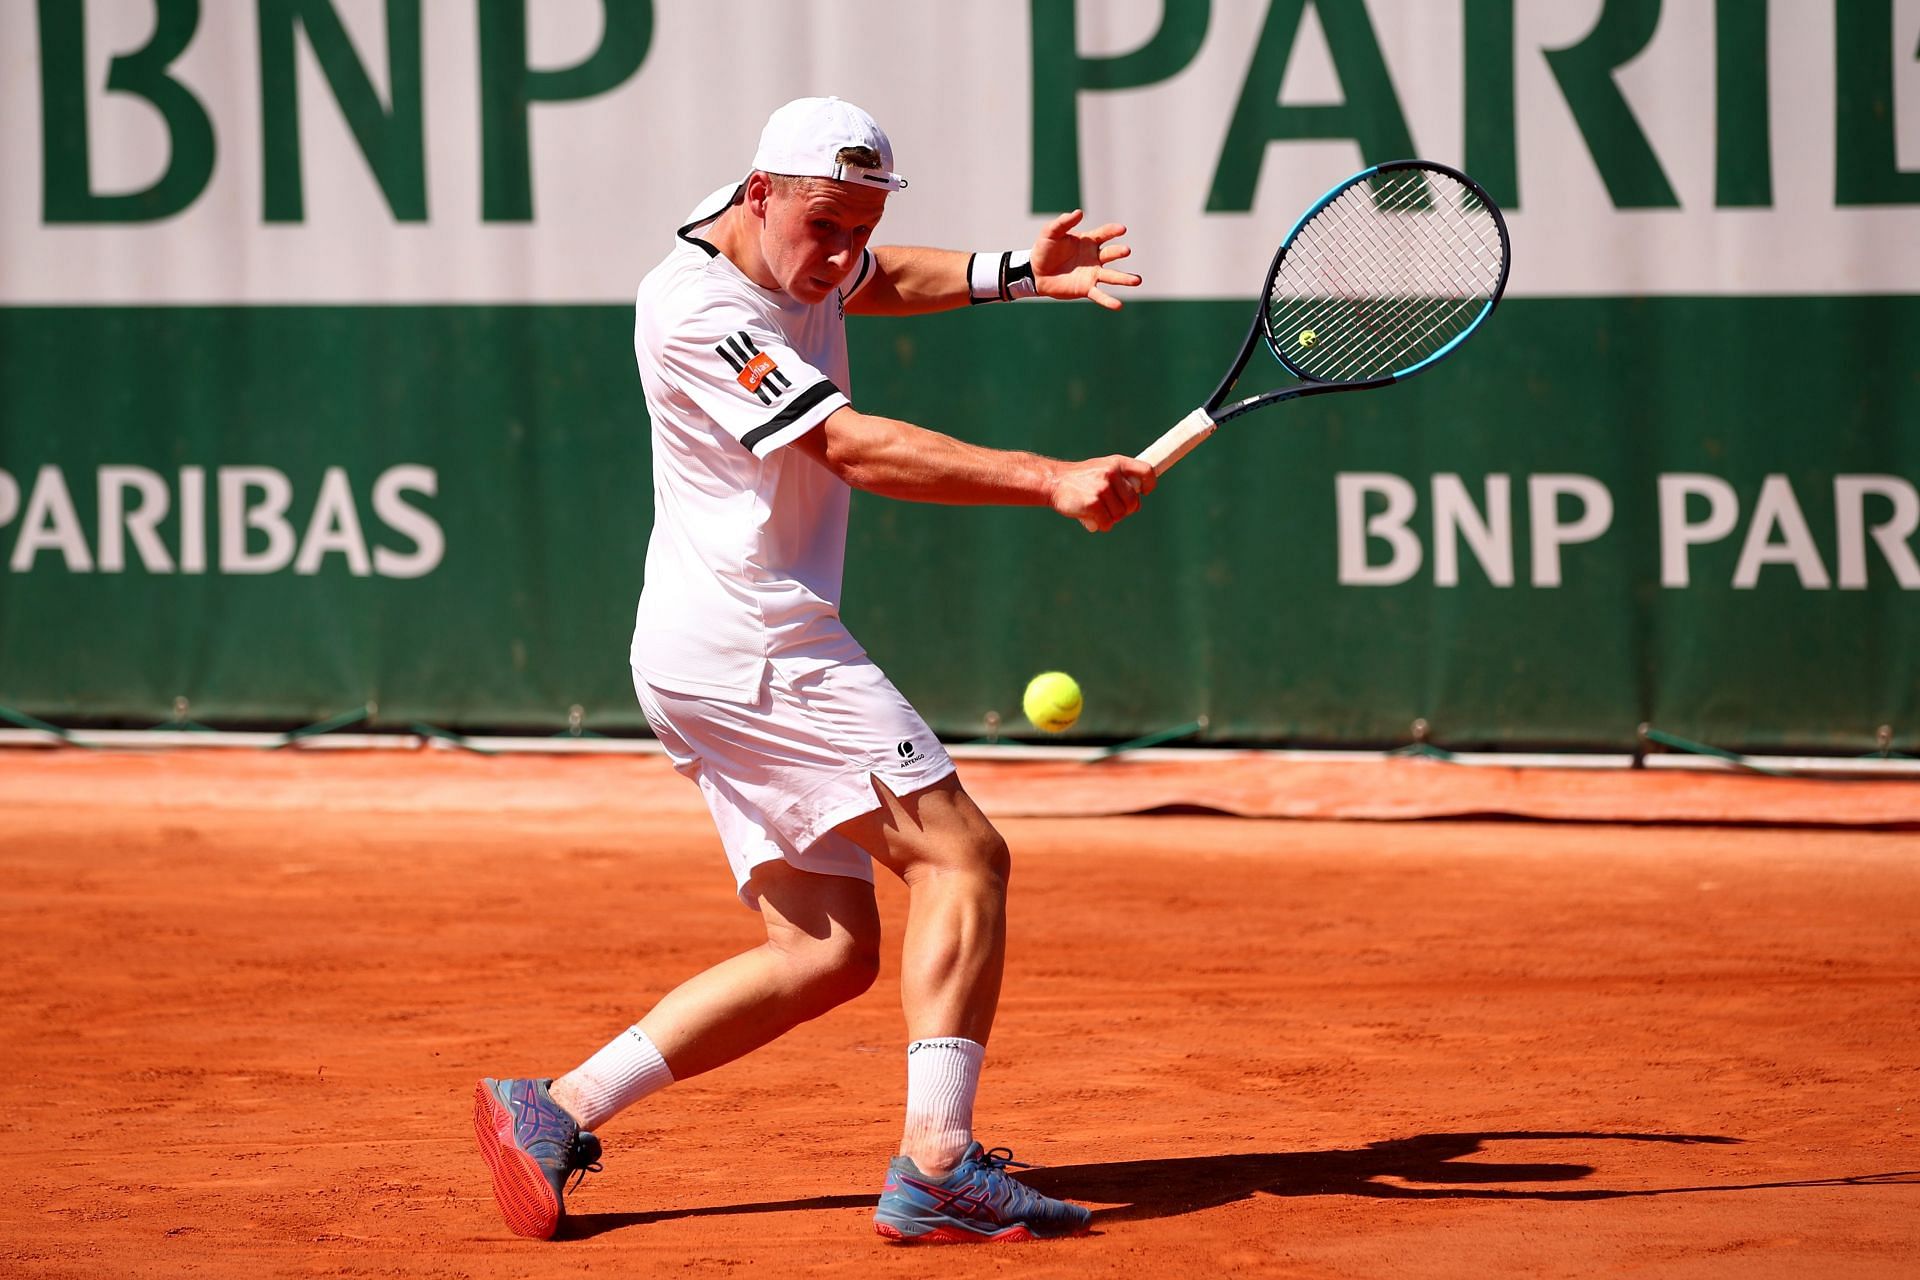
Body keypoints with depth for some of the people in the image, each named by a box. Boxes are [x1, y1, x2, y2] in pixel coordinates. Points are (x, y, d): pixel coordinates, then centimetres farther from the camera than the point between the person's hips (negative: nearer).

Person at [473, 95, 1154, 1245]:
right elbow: (855, 447, -25)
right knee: (961, 855, -15)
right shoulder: (700, 310, -17)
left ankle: (555, 1113, 2)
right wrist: (1050, 482, -31)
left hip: (723, 662, 10)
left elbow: (879, 281, 36)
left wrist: (1019, 274, 19)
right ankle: (937, 1170, -22)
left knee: (828, 951, 5)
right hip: (751, 642, -10)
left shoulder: (797, 251, 12)